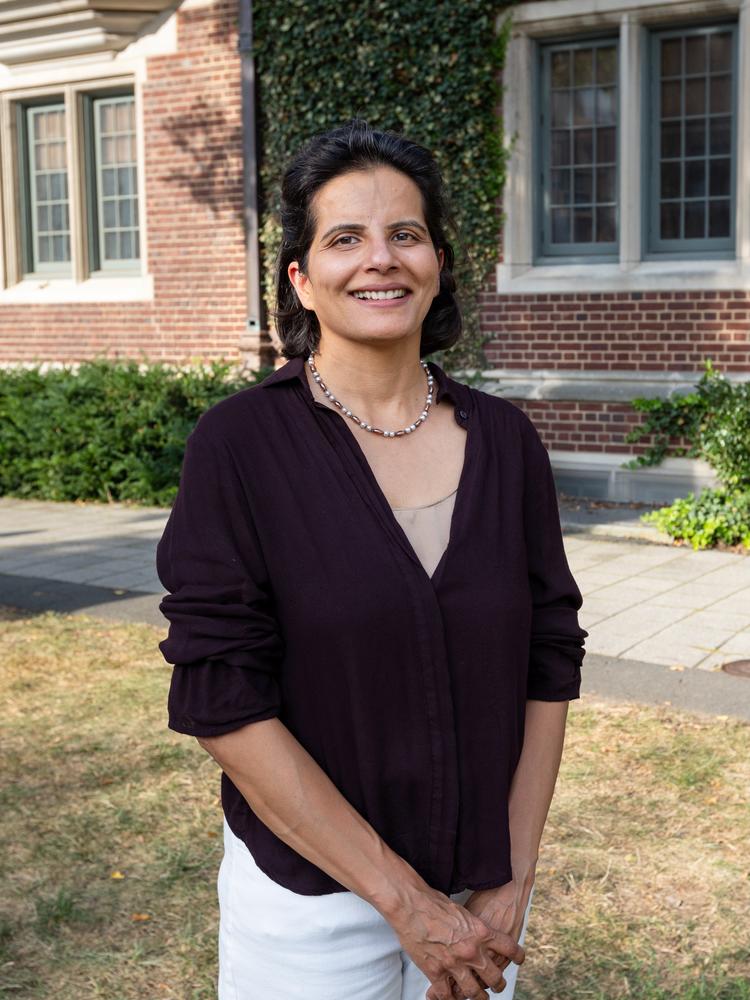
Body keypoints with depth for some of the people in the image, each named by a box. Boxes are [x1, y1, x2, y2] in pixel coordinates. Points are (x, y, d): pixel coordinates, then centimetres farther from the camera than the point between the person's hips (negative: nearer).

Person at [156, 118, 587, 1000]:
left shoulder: (504, 440, -2)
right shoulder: (241, 442, -13)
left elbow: (549, 667, 1)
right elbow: (221, 702, -16)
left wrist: (511, 887, -5)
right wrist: (405, 901, -16)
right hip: (309, 902, -3)